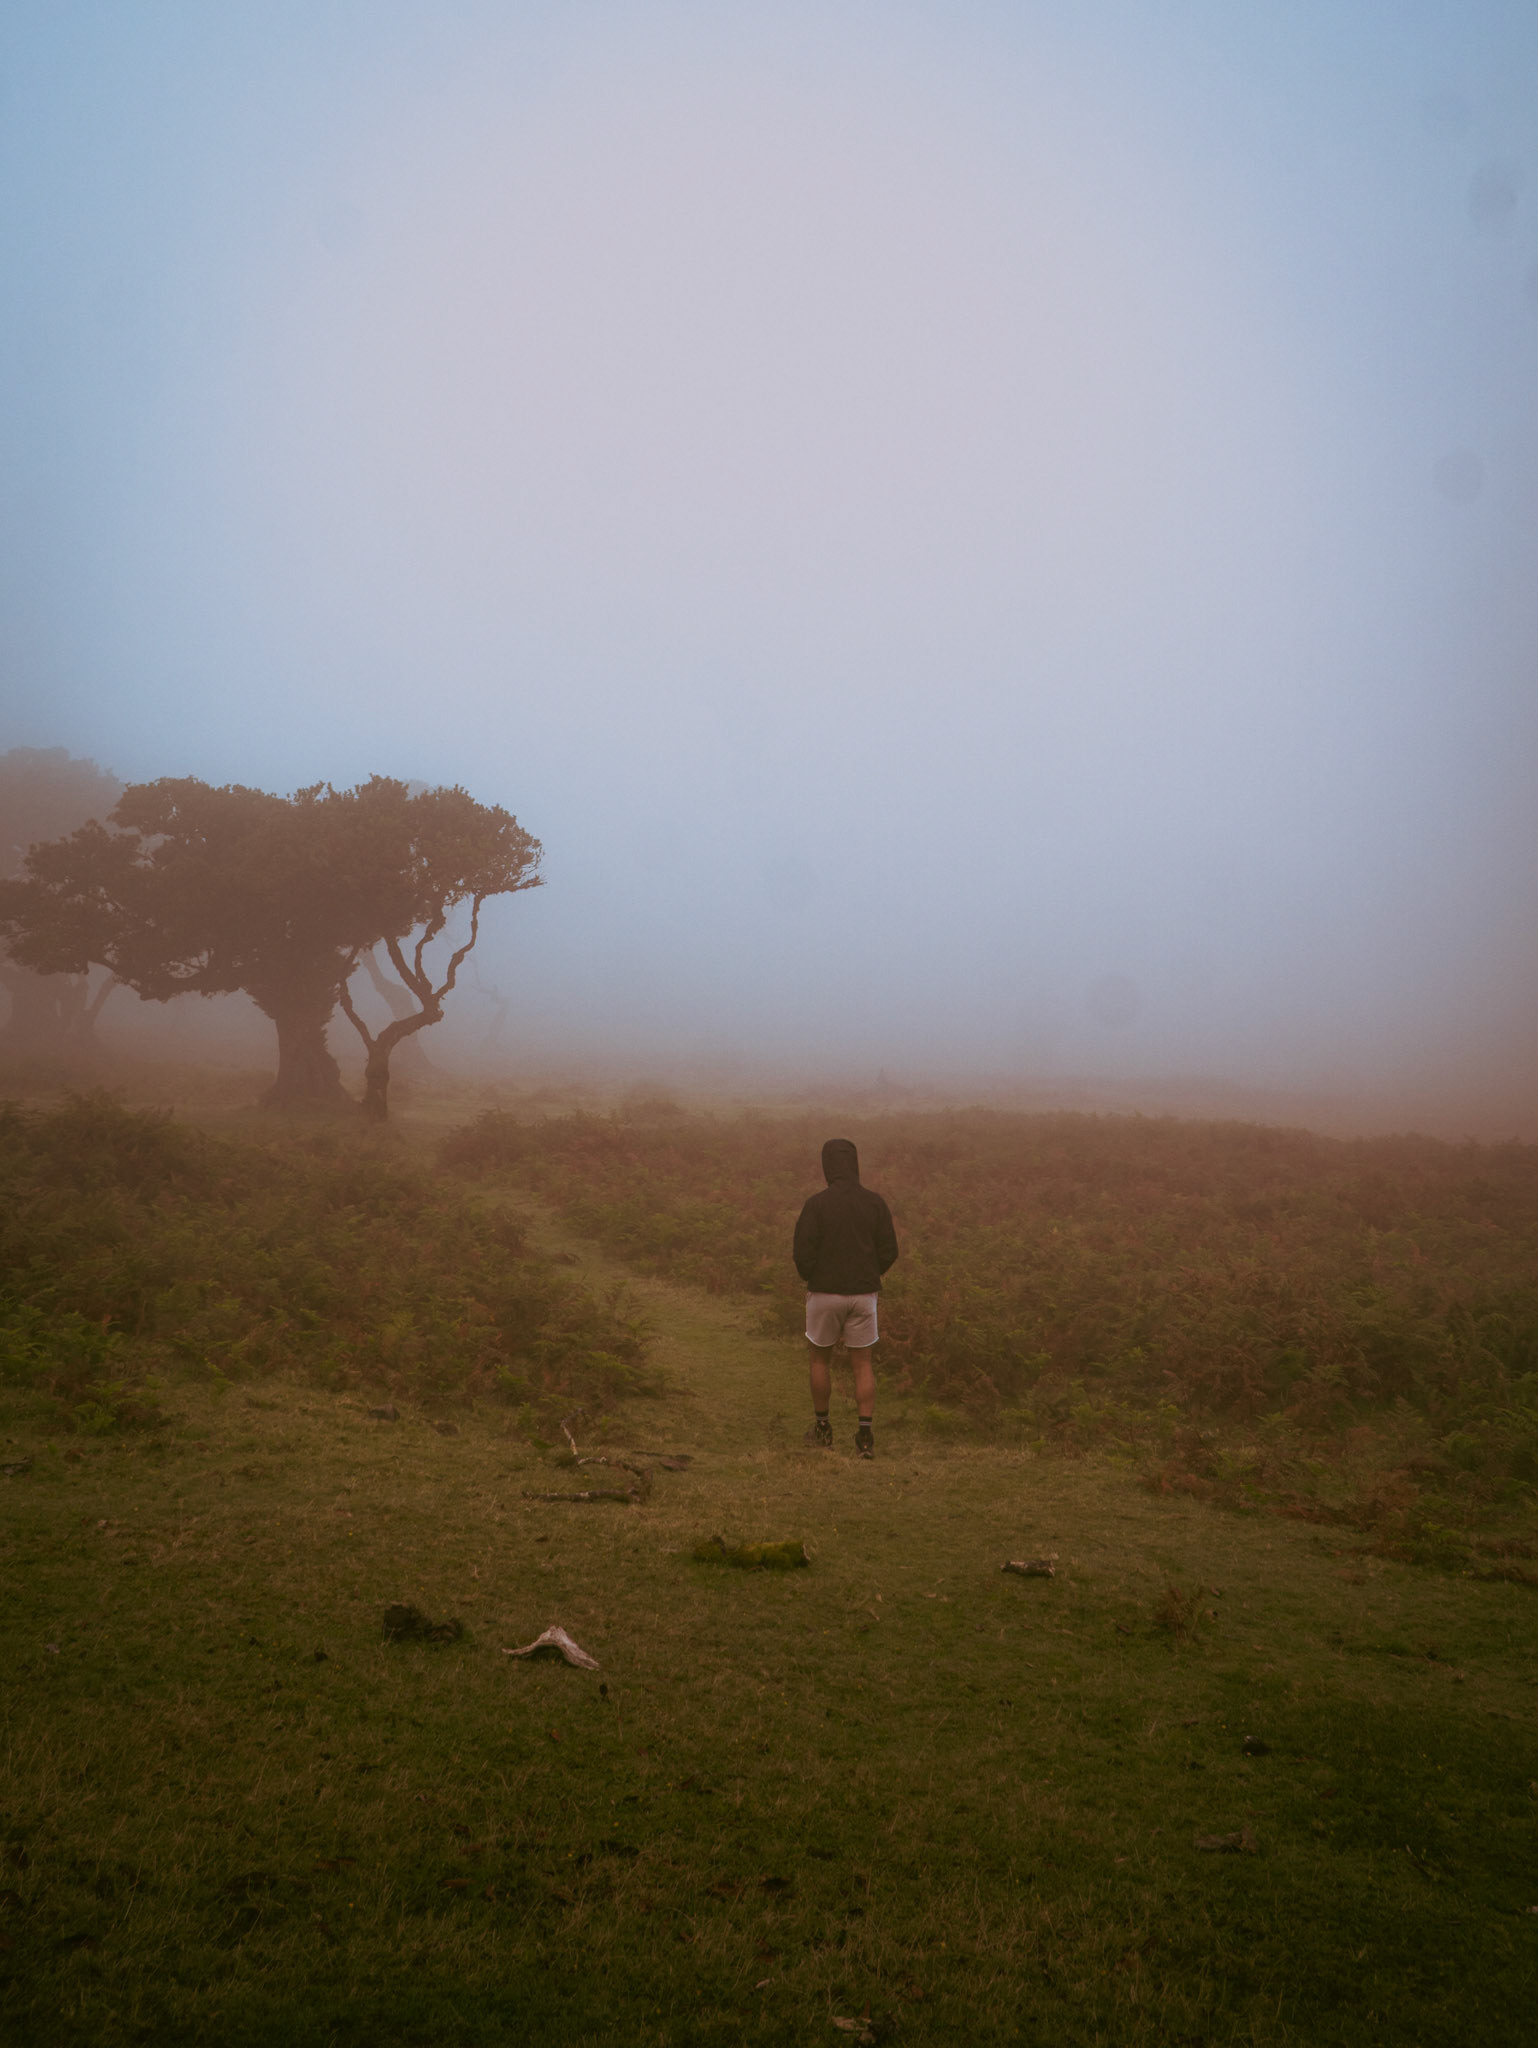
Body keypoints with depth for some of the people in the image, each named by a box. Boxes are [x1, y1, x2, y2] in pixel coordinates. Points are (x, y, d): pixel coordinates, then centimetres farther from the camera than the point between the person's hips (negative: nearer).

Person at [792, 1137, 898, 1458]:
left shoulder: (816, 1205, -13)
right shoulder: (875, 1202, -3)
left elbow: (803, 1255, -14)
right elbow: (889, 1252, -1)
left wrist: (808, 1276, 10)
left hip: (825, 1294, -2)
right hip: (863, 1295, 2)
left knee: (820, 1360, 18)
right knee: (862, 1365, 11)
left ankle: (822, 1429, 26)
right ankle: (865, 1436, 3)